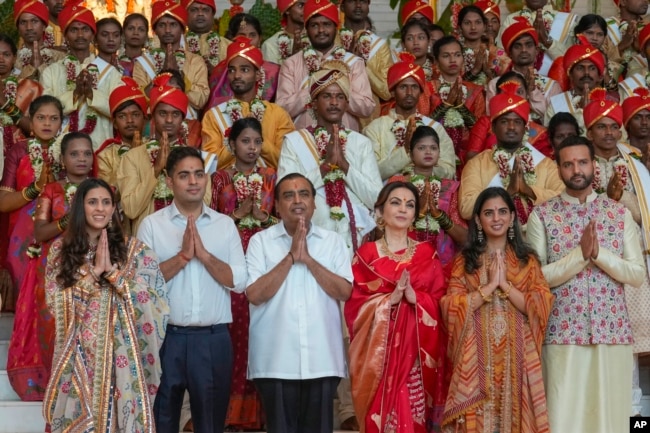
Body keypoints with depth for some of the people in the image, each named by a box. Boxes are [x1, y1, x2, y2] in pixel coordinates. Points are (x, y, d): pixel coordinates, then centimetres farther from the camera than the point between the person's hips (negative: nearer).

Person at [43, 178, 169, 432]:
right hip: (78, 354, 1)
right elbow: (56, 300, -4)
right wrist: (94, 271, -13)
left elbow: (152, 300, -7)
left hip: (120, 353, -1)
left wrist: (112, 270, -14)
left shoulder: (133, 249, 1)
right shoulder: (61, 249, 5)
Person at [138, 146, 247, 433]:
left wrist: (204, 254, -13)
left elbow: (239, 281, -2)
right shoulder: (152, 224, 1)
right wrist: (183, 255, -16)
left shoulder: (225, 224, 6)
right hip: (166, 336, -1)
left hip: (214, 338, 2)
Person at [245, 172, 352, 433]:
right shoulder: (260, 241, 1)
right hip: (275, 360, -1)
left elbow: (344, 292, -4)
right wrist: (291, 256, -13)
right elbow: (255, 294, -10)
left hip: (323, 359, 2)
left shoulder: (332, 241, 7)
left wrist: (308, 258, -12)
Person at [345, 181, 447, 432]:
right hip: (378, 352, -1)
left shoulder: (427, 254, 10)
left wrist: (415, 297, -15)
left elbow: (439, 304, 3)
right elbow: (355, 305, -3)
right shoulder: (366, 254, 4)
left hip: (417, 353, 1)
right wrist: (389, 299, -17)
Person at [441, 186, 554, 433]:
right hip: (476, 357, -1)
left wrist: (505, 284, -10)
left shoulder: (527, 260, 9)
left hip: (516, 356, 1)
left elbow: (539, 307, -2)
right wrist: (489, 285, -11)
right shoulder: (464, 260, 6)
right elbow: (452, 308, -4)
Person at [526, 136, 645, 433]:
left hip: (612, 330, 2)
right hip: (562, 333, -2)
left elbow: (638, 275, 1)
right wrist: (580, 254, -17)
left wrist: (599, 253, -14)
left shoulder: (620, 213, 7)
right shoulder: (542, 215, 1)